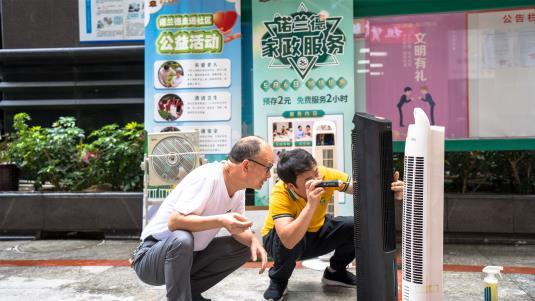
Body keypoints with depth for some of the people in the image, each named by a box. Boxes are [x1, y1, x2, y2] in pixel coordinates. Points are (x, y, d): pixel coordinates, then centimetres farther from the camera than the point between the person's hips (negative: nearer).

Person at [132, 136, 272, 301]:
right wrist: (220, 220, -44)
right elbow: (174, 222, -35)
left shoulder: (238, 185, -3)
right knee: (182, 239, -38)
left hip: (189, 255, 8)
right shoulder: (207, 177, -27)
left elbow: (237, 227, 7)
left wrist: (254, 242, -14)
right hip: (151, 257, -8)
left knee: (245, 247, -1)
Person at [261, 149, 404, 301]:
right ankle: (278, 280, -5)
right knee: (288, 240, -39)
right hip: (281, 241, -4)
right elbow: (289, 241, -47)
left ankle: (335, 272, 9)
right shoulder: (280, 195, -35)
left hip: (315, 232, 4)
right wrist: (311, 205, -54)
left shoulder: (326, 175, -25)